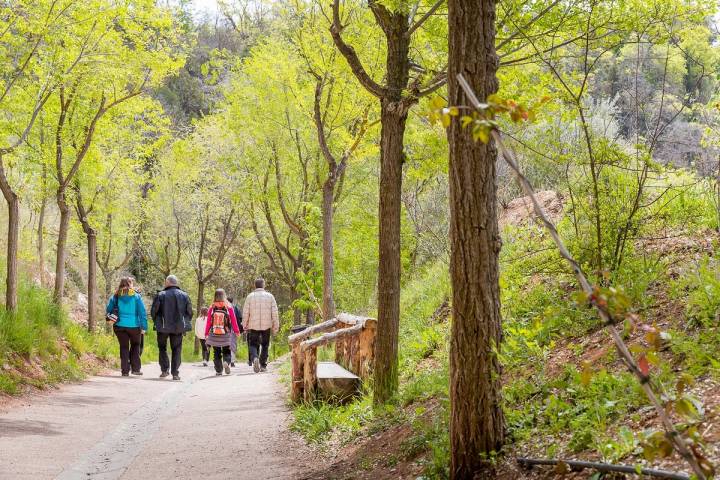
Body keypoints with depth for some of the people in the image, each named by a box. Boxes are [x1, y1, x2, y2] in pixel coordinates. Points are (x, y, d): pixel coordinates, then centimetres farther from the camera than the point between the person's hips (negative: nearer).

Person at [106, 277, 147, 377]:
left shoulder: (116, 296, 0)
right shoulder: (136, 296, -4)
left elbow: (108, 310, 4)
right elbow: (142, 312, -6)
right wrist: (144, 327, -3)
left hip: (120, 326, 1)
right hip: (134, 326, -1)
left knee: (124, 347, 11)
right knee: (135, 346, 16)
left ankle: (125, 370, 7)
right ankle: (135, 368, 10)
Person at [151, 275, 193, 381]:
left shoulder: (161, 295, -6)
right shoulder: (184, 295, 2)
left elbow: (154, 311, -3)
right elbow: (189, 312, 6)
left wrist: (156, 322, 13)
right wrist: (184, 323, 18)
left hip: (163, 327, -1)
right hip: (179, 327, 2)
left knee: (162, 348, 15)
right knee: (176, 349, 7)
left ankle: (164, 369, 5)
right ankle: (175, 373, 1)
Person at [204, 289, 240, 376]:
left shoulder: (212, 308, -5)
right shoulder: (229, 307, -8)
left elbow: (208, 322, 0)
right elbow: (233, 320, -3)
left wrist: (206, 333, 9)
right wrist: (237, 331, 9)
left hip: (214, 334, 1)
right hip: (226, 335, -1)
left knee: (216, 353, 12)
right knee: (226, 351, 12)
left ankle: (218, 370, 7)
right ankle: (226, 362, -16)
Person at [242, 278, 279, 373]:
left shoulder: (250, 296, 0)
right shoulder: (270, 296, 1)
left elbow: (245, 313, 0)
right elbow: (274, 312, -1)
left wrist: (245, 326, 9)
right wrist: (276, 326, 4)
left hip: (253, 326, -1)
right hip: (266, 326, 1)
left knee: (253, 345, 7)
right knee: (265, 345, 13)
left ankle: (255, 358, -21)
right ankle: (263, 365, 11)